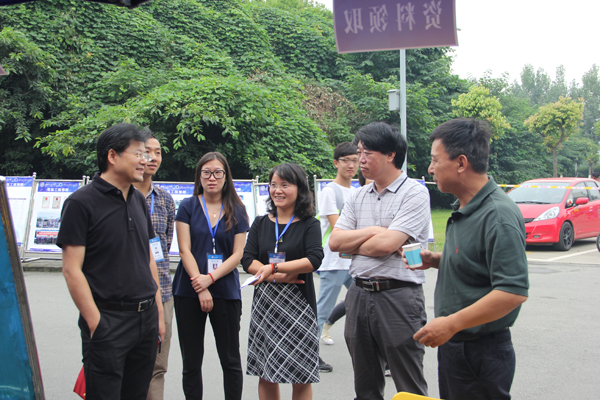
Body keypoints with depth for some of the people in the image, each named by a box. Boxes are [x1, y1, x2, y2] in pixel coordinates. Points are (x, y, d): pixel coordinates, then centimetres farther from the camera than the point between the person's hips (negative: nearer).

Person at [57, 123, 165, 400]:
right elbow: (72, 269, -13)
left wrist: (159, 312, 14)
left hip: (146, 317, 7)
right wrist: (95, 323, -16)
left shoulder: (138, 200, 13)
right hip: (108, 321, -7)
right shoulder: (81, 203, -9)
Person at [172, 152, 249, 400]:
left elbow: (237, 254, 0)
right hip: (189, 292, 0)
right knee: (191, 363, 6)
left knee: (231, 361, 6)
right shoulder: (188, 207, 3)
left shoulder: (237, 211, 5)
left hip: (226, 291, 0)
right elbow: (185, 251, -3)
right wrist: (200, 288, -12)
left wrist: (211, 278, -14)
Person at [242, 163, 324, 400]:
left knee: (301, 375, 1)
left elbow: (314, 260, -15)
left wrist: (274, 268, -20)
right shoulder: (260, 224, 11)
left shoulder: (309, 224, 0)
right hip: (265, 303, 3)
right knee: (266, 372, 7)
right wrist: (281, 276, -14)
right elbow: (247, 260, 1)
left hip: (298, 304, -3)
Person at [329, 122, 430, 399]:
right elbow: (334, 241, 3)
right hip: (359, 295, 7)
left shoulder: (414, 193, -10)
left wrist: (352, 245, -3)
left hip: (398, 297, -7)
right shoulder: (358, 196, 11)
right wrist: (373, 232, -8)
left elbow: (386, 244, -20)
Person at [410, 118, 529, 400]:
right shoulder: (465, 208, 10)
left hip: (481, 353, -9)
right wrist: (435, 261, 5)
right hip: (453, 344, 10)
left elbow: (514, 291, -28)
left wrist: (451, 324, -26)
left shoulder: (498, 215, -22)